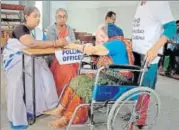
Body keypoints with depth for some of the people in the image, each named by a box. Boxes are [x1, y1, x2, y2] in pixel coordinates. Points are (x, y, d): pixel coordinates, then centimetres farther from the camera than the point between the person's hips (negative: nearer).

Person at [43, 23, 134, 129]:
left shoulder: (116, 43, -12)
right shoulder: (115, 43, 18)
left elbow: (93, 50, -14)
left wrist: (74, 46, -6)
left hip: (114, 81, -9)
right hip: (108, 77, 9)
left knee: (81, 84, -16)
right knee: (77, 81, -3)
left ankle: (67, 118, -6)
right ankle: (60, 110, -2)